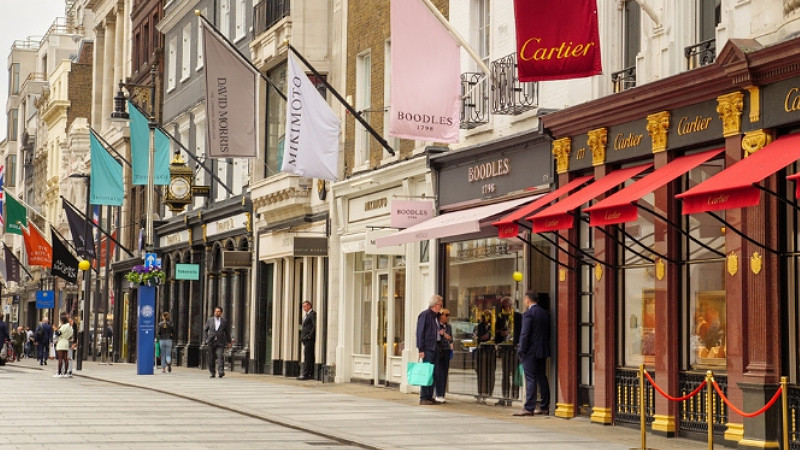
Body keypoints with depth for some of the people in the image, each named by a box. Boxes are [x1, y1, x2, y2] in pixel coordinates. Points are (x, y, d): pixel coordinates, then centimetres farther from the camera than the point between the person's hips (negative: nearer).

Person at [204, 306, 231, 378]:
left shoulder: (224, 321, 6)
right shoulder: (209, 320, 8)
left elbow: (227, 332, 14)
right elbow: (205, 330, 15)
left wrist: (228, 341, 15)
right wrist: (207, 339, 4)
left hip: (220, 342, -2)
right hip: (211, 342, 2)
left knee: (220, 356, -18)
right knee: (211, 358, 4)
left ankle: (221, 372, -25)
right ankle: (212, 373, 15)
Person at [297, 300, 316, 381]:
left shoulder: (313, 314, -10)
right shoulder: (306, 315, 21)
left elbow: (315, 326, -18)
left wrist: (309, 336, -18)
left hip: (309, 339, -10)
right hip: (305, 339, 10)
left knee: (307, 357, -11)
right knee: (310, 357, 9)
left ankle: (305, 374, -14)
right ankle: (311, 374, 10)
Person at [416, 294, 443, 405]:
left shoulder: (435, 316, 17)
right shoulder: (425, 315, -8)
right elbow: (420, 332, -13)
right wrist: (421, 349, -17)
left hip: (434, 349, 9)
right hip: (427, 349, -9)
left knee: (433, 374, 8)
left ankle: (429, 397, 13)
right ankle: (423, 398, -6)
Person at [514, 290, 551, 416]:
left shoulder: (528, 314, -13)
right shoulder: (546, 313, 10)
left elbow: (525, 334, -17)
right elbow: (548, 332, 14)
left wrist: (521, 351, -12)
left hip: (531, 351, -8)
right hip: (543, 351, 8)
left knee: (530, 380, -7)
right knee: (542, 378, 12)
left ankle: (528, 408, -9)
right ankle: (544, 407, 14)